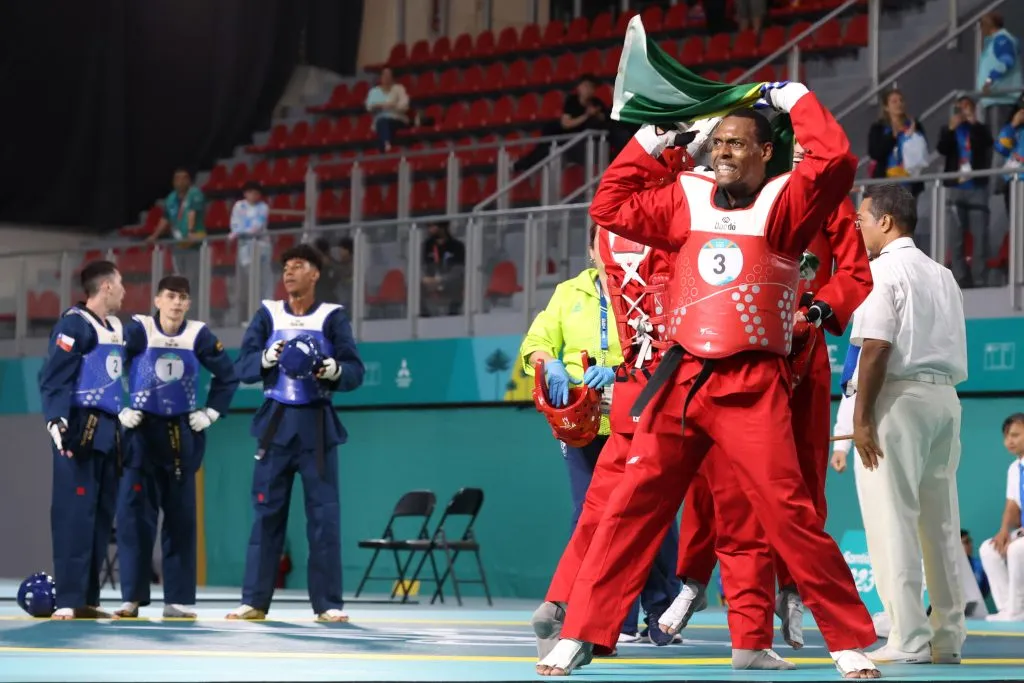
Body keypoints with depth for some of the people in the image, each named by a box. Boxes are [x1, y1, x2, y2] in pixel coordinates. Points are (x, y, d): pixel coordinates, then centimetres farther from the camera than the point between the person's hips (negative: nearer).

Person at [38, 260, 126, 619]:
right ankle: (69, 600, -13)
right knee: (76, 515, -12)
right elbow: (54, 377, -17)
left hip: (108, 431, 9)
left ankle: (88, 599, 14)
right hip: (80, 430, -9)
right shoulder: (74, 324, -10)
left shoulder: (115, 328, 18)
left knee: (102, 515, 9)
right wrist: (56, 420, -27)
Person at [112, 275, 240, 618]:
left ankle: (178, 598, 10)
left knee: (181, 517, 5)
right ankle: (133, 597, 0)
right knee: (135, 513, -6)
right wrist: (118, 410, -9)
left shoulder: (199, 335, -2)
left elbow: (228, 376, 10)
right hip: (141, 432, -3)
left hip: (181, 435, 3)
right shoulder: (138, 330, -9)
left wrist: (212, 412, 4)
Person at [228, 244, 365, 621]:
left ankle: (328, 603, 1)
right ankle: (254, 600, 6)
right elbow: (242, 367, 1)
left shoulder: (333, 317, 2)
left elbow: (355, 370, -2)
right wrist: (265, 359, -18)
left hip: (317, 424, -1)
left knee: (324, 514, -2)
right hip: (276, 423, 1)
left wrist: (336, 370, -23)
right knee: (267, 512, 2)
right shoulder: (268, 314, 7)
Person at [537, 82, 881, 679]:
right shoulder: (690, 201, 14)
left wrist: (796, 99, -4)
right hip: (681, 379, 4)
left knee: (790, 513, -9)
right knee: (630, 507, 3)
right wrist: (647, 145, 19)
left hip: (752, 387, -4)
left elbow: (836, 160, -15)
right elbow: (610, 207, 21)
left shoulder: (783, 202, 2)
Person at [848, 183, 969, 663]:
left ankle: (908, 641, -10)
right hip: (945, 397, 8)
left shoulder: (884, 270, -7)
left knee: (893, 521, -6)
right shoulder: (942, 275, 18)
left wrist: (861, 416, -15)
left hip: (899, 395, -8)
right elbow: (957, 353, 17)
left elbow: (877, 347, -15)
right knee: (940, 522, 11)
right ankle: (948, 639, 13)